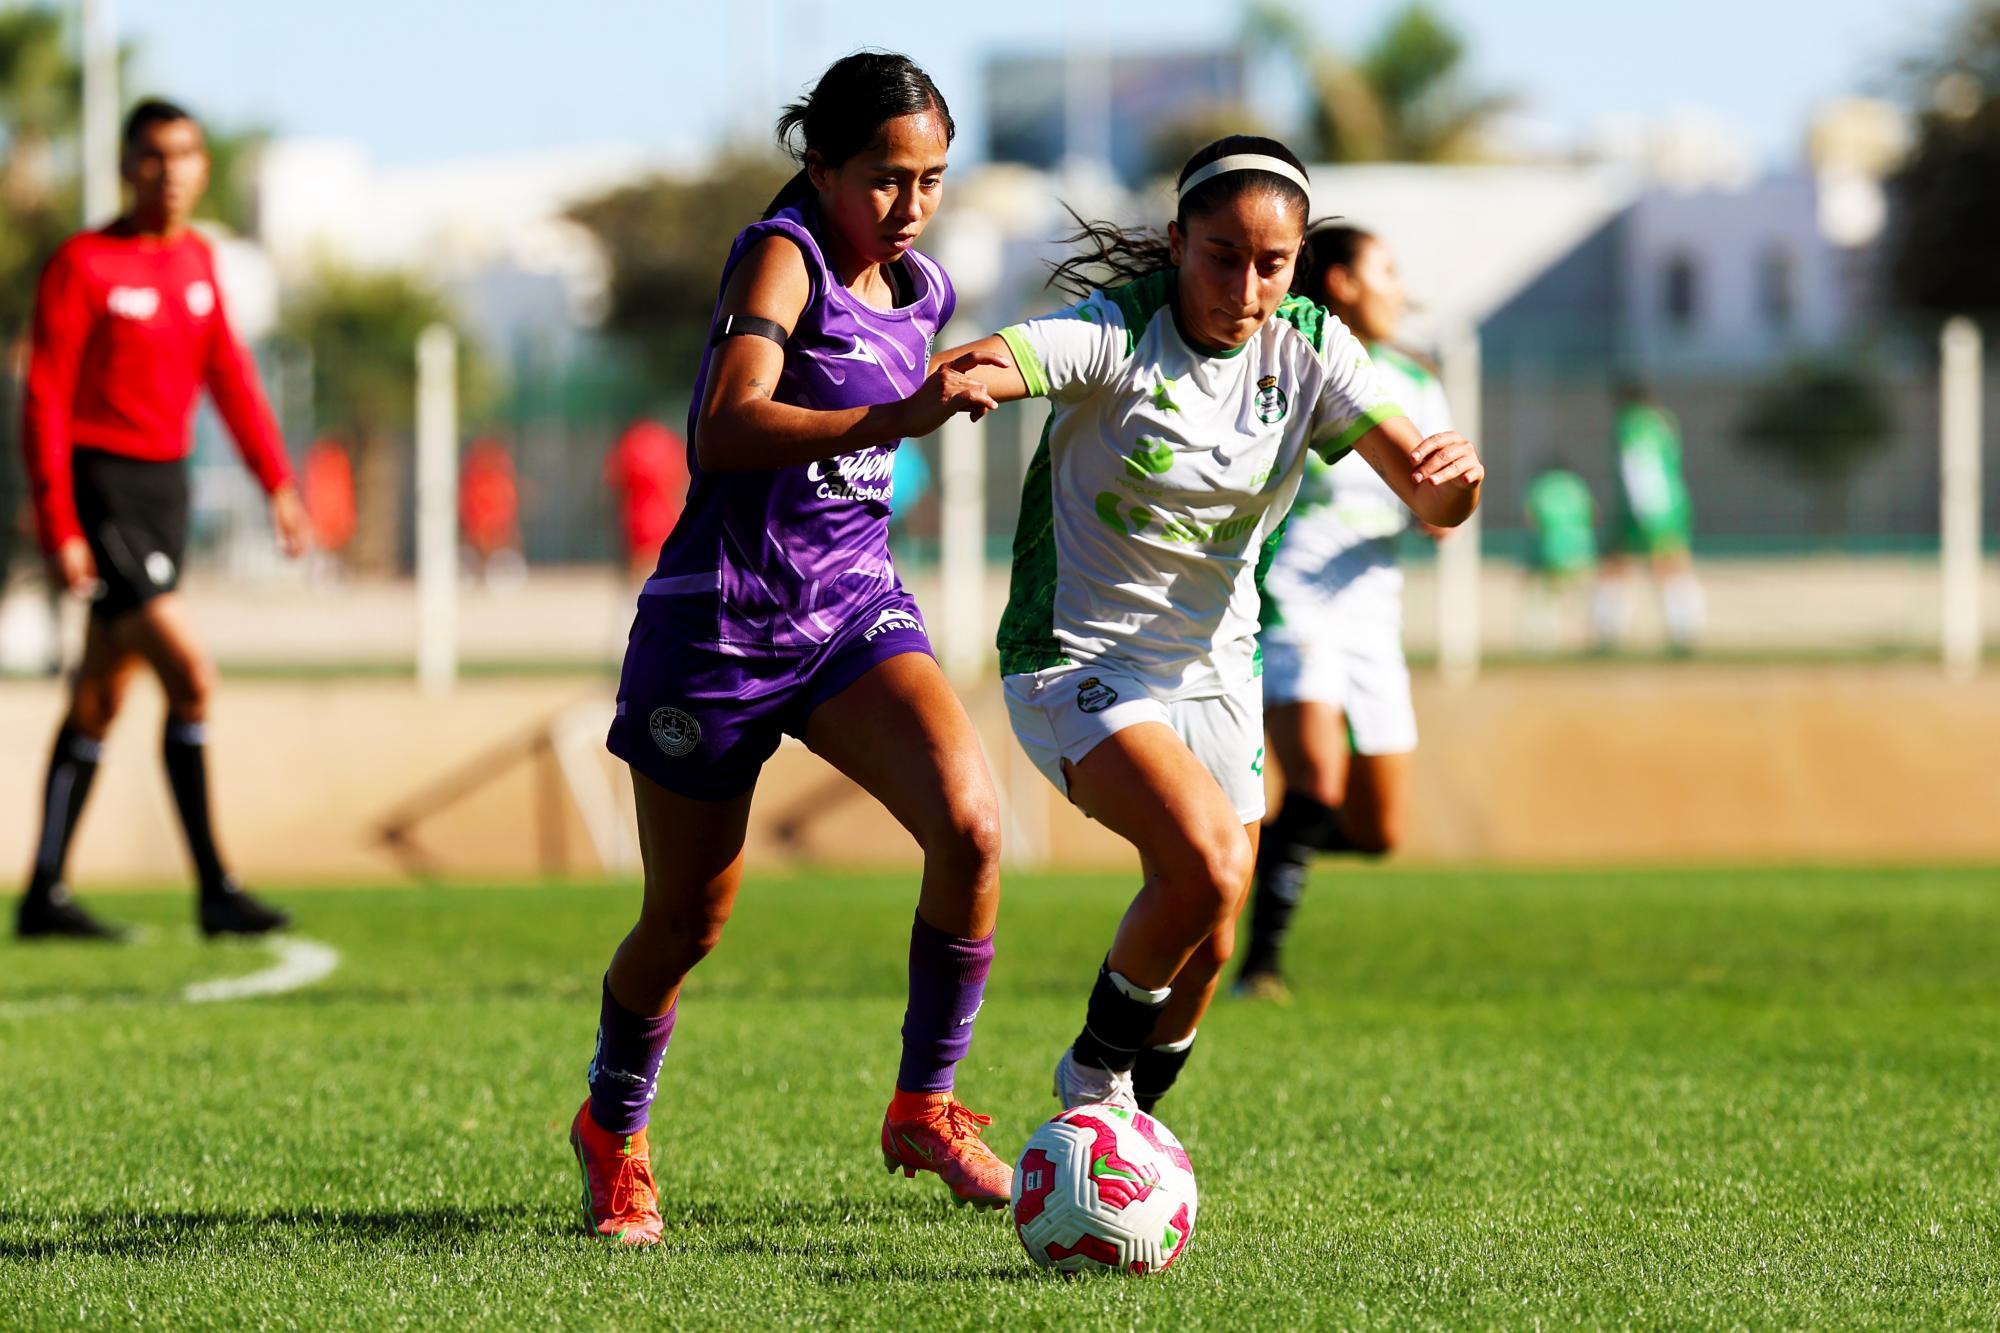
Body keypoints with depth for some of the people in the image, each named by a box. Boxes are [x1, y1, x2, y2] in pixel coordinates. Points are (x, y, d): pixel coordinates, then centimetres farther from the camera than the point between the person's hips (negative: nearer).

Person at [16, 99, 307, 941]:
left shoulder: (196, 261, 10)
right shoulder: (83, 266, -11)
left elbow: (228, 376, 17)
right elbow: (46, 402, -12)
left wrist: (277, 483, 10)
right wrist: (58, 526, -17)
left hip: (164, 489, 7)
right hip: (101, 488, -7)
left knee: (101, 698, 10)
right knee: (191, 675, -16)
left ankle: (45, 896, 16)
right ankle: (214, 891, -12)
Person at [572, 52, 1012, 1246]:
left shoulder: (922, 292, 9)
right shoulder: (782, 257, -14)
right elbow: (727, 430, -32)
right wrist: (897, 418, -41)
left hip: (857, 602, 5)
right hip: (723, 615, -5)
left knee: (972, 825, -21)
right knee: (688, 922, 7)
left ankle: (924, 1107, -7)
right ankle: (614, 1130, 34)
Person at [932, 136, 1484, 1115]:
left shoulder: (1307, 349, -5)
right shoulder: (1117, 335, -19)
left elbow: (1429, 499, -11)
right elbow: (956, 374, -35)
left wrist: (1456, 474, -35)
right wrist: (960, 378, -60)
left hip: (1213, 668, 6)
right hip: (1077, 660, -6)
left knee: (1205, 948, 10)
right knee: (1208, 857, -29)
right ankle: (1096, 1065, -3)